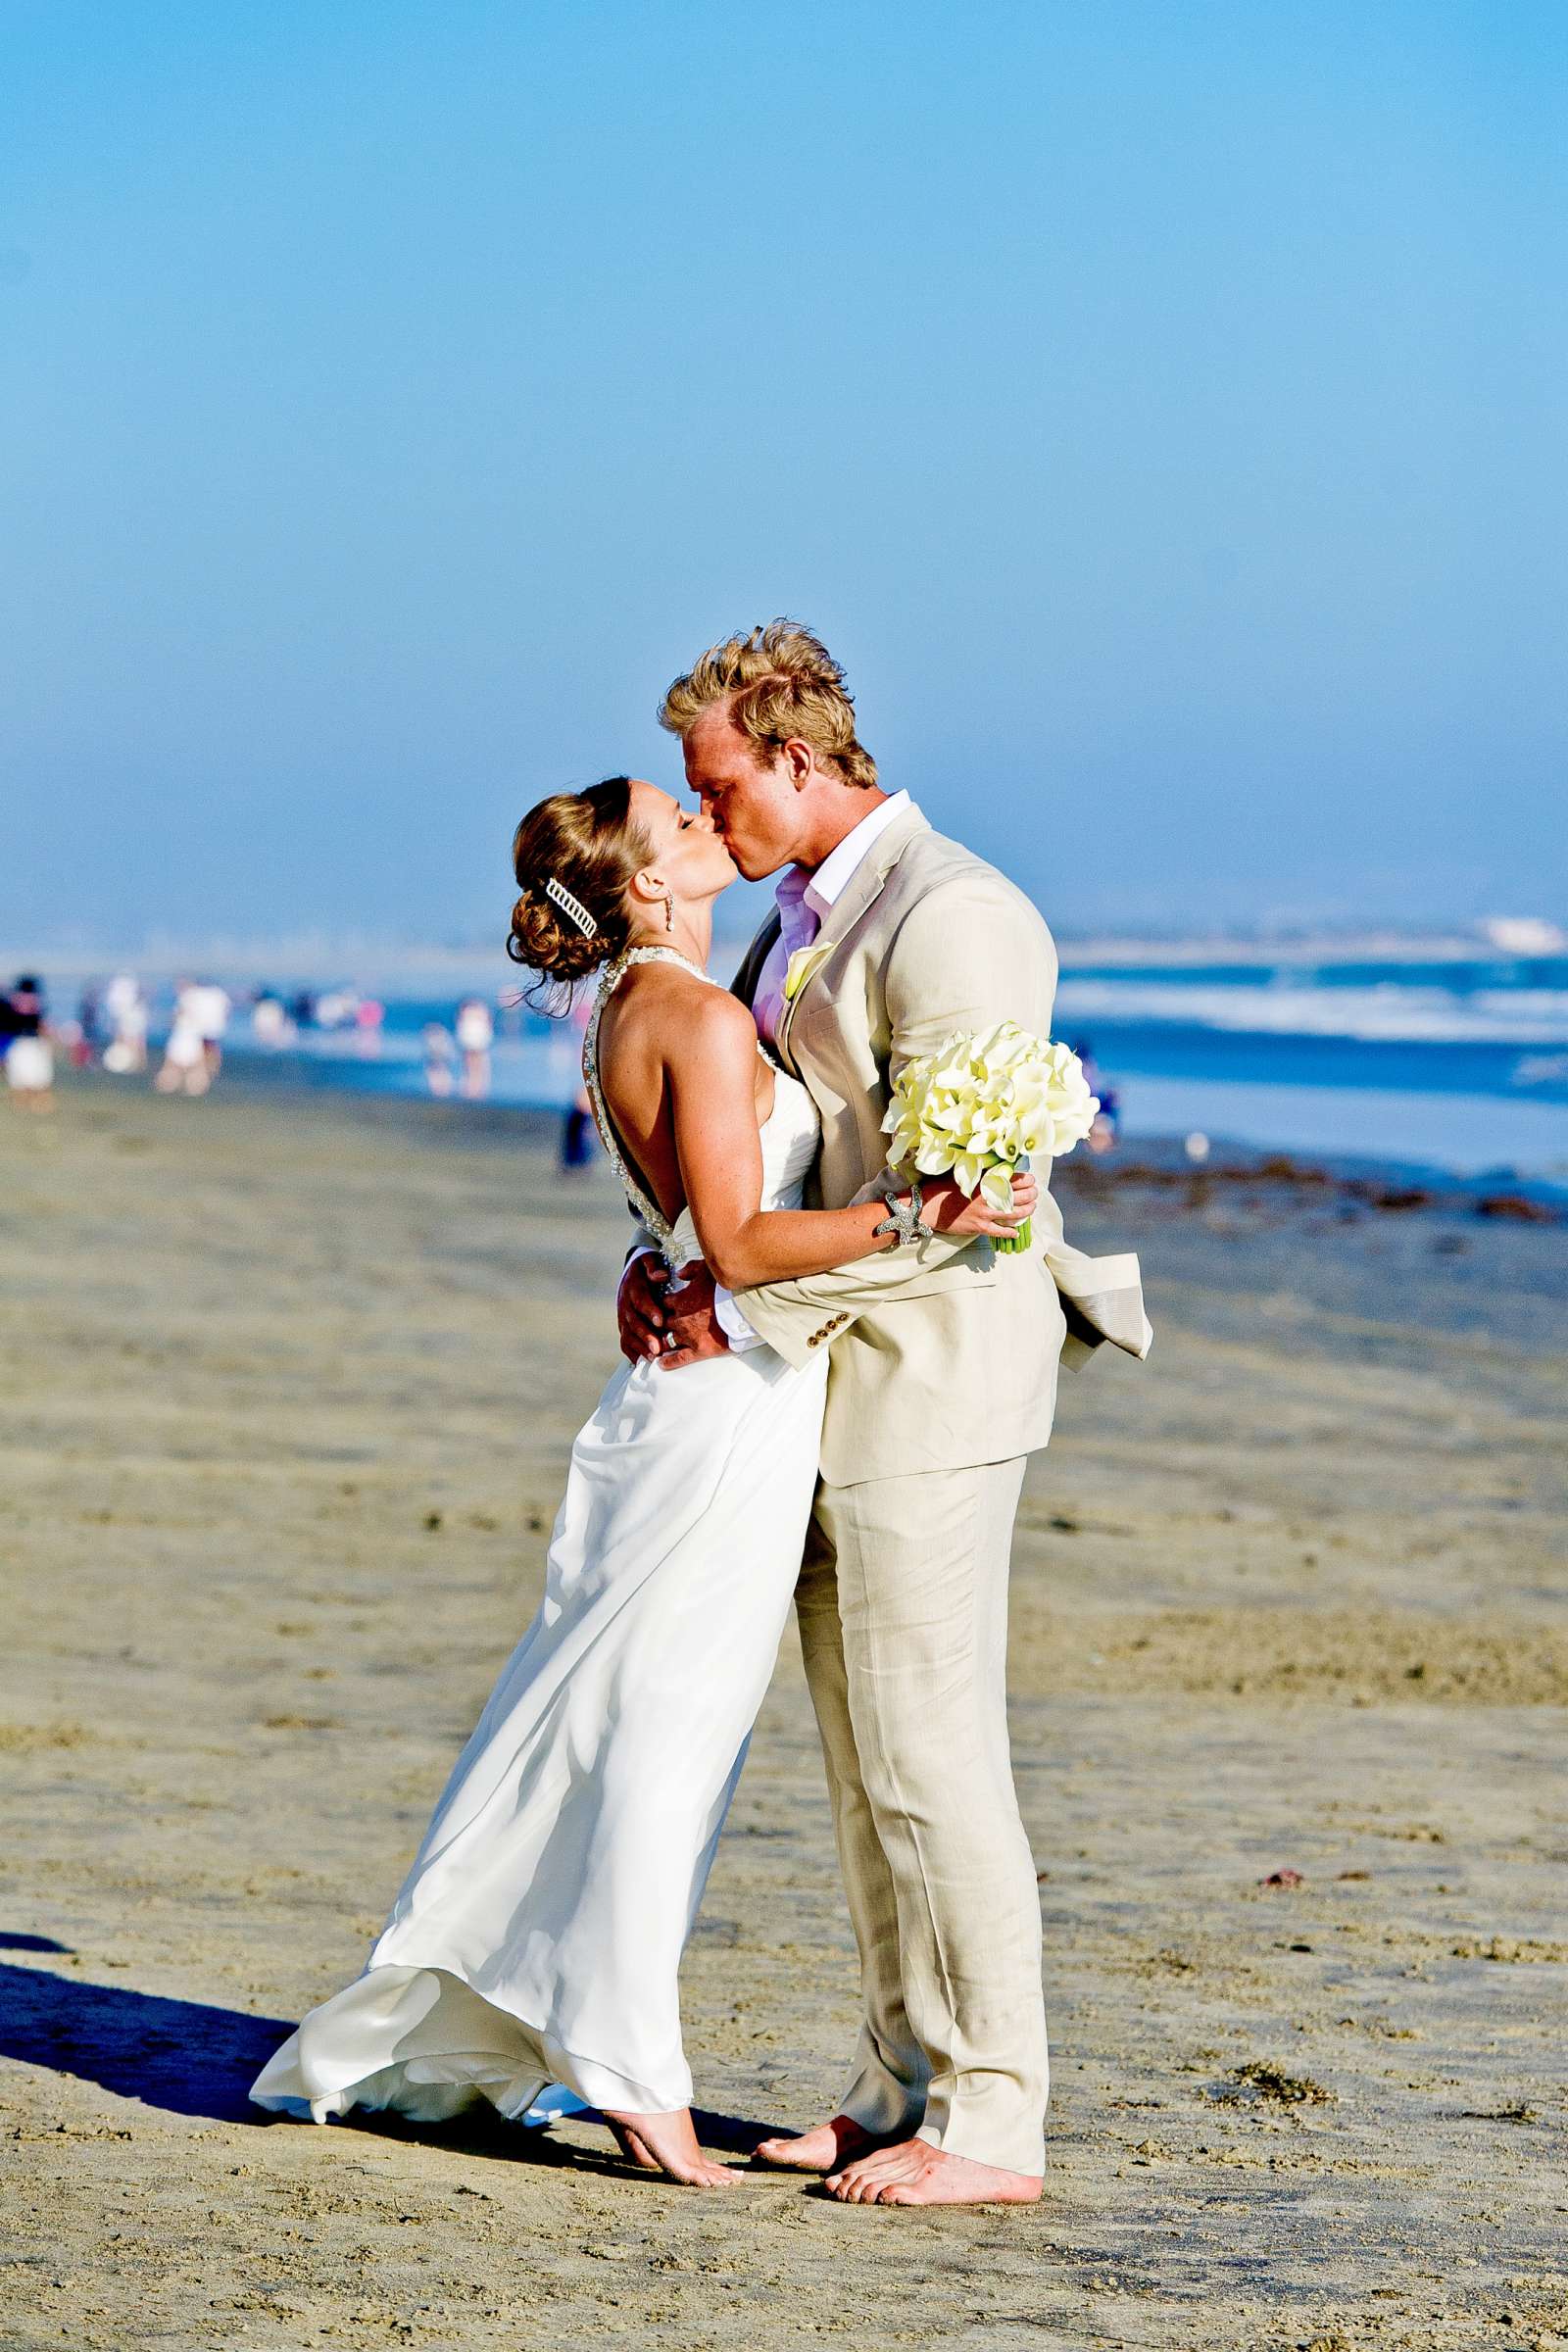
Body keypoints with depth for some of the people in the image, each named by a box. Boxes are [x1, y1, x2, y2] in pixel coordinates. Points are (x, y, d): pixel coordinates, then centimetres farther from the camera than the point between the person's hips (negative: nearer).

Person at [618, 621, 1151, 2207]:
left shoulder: (951, 919, -17)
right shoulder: (799, 917, 15)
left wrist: (749, 1316, -18)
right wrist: (657, 1259, 4)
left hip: (931, 1382, -10)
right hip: (839, 1383, 10)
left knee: (930, 1757, -8)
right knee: (865, 1759, 12)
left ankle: (991, 2126, -2)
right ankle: (904, 2094, 19)